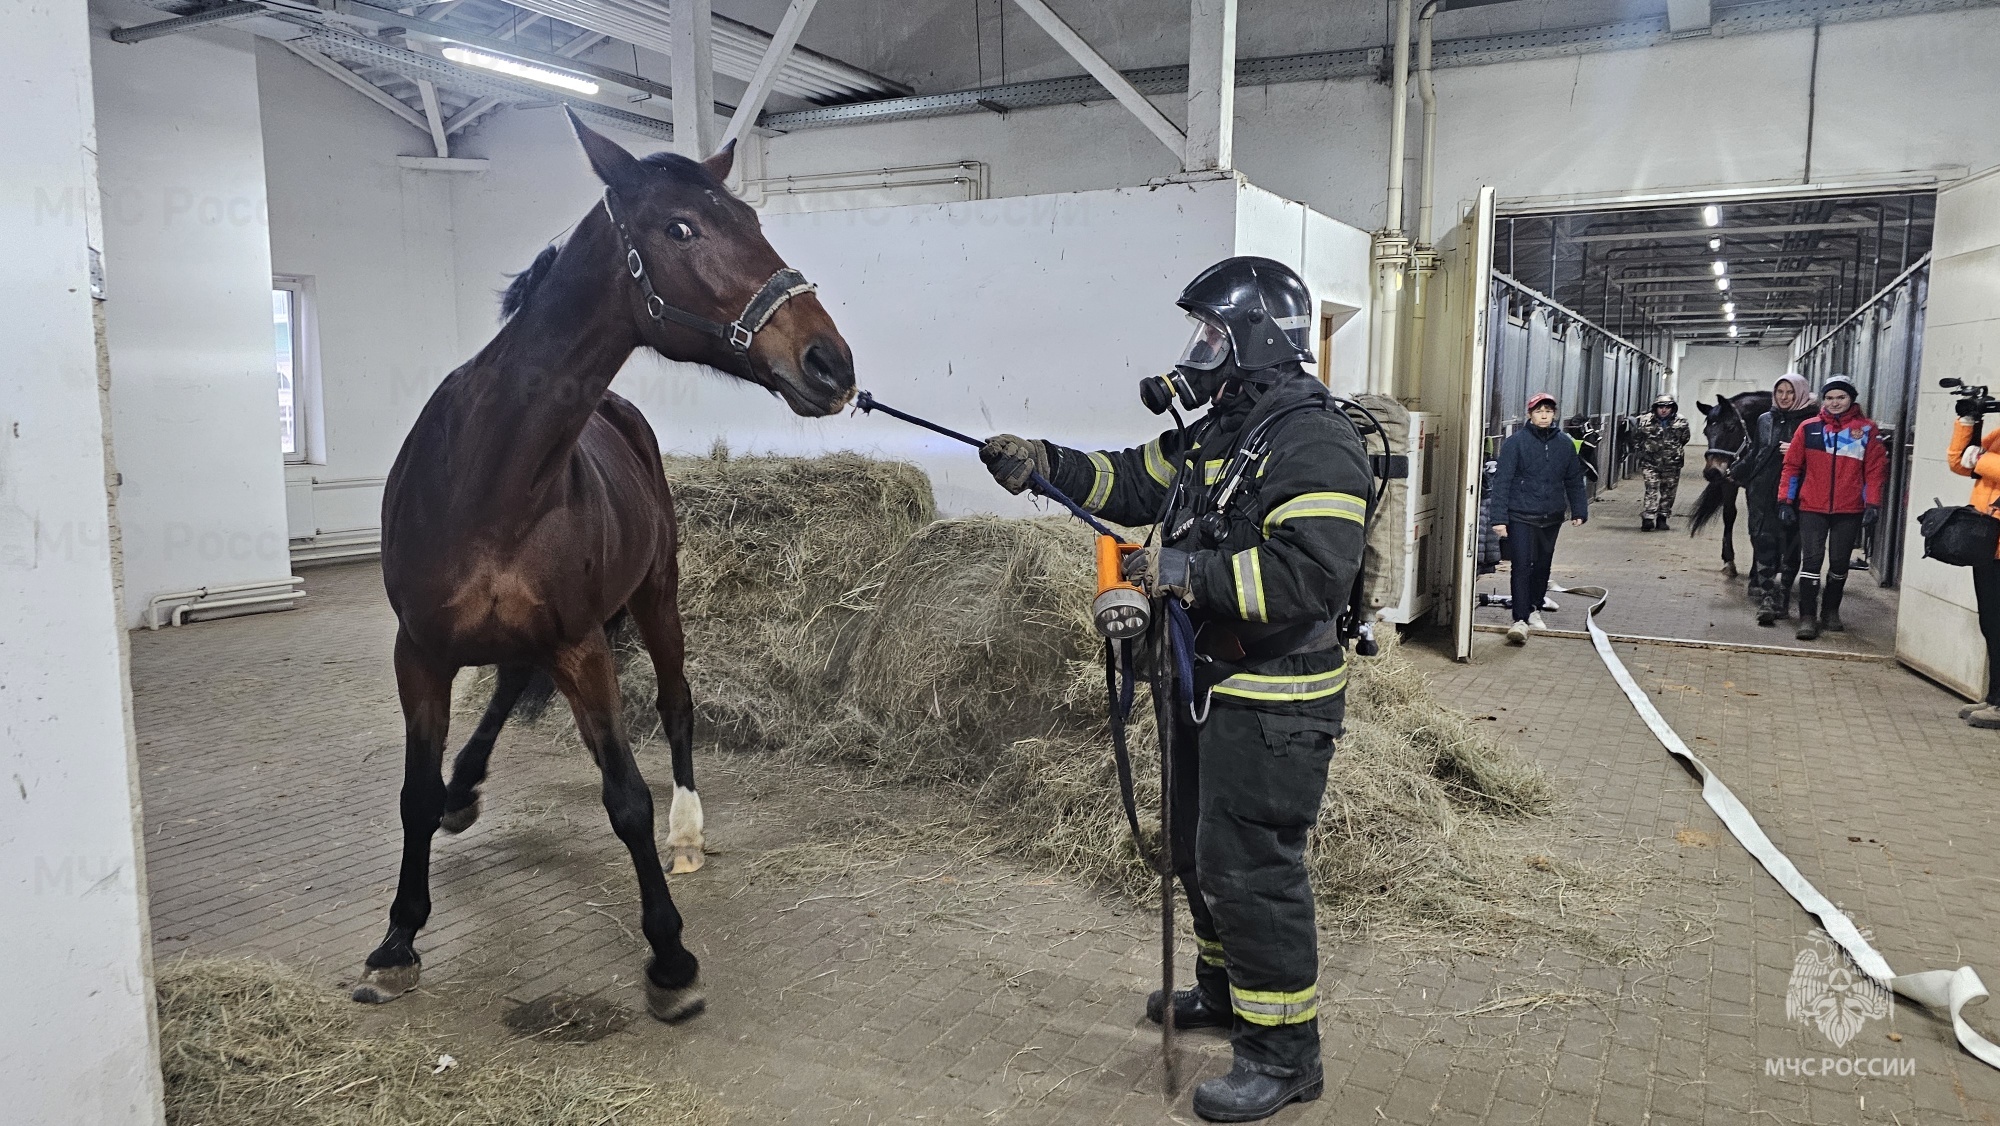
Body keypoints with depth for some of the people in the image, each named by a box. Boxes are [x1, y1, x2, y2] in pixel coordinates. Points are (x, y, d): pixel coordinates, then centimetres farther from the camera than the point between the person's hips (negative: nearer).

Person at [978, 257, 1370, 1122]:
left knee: (1252, 869, -3)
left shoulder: (1315, 443, -20)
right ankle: (1224, 988, 43)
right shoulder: (1217, 432, 12)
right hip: (1210, 686, 10)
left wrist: (1188, 573, -29)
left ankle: (1284, 1054, 13)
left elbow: (1310, 573, -30)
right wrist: (1045, 465, 5)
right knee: (1201, 850, 22)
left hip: (1272, 707, -10)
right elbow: (1134, 483, 18)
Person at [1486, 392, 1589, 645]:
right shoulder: (1515, 442, -6)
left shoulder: (1565, 443, 7)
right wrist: (1499, 517, -14)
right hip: (1521, 516, -4)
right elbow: (1502, 480, -8)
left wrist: (1579, 511, 10)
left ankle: (1534, 610, 31)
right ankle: (1520, 620, -9)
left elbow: (1574, 480, 15)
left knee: (1543, 565, 14)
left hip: (1552, 517, 5)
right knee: (1521, 566, -10)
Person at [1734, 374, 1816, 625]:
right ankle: (1767, 599, -11)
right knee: (1764, 542, -7)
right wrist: (1746, 483, 19)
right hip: (1762, 494, 3)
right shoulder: (1764, 420, 14)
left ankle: (1782, 600, 12)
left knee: (1789, 547, 3)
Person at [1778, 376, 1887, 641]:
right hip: (1811, 509, -1)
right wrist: (1785, 501, 1)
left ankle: (1830, 611, 27)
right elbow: (1791, 465, 5)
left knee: (1840, 563, 11)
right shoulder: (1808, 428, 2)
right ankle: (1807, 617, -2)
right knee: (1811, 560, -5)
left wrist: (1872, 505, -5)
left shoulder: (1866, 430, 2)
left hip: (1849, 511, 1)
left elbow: (1875, 469, 1)